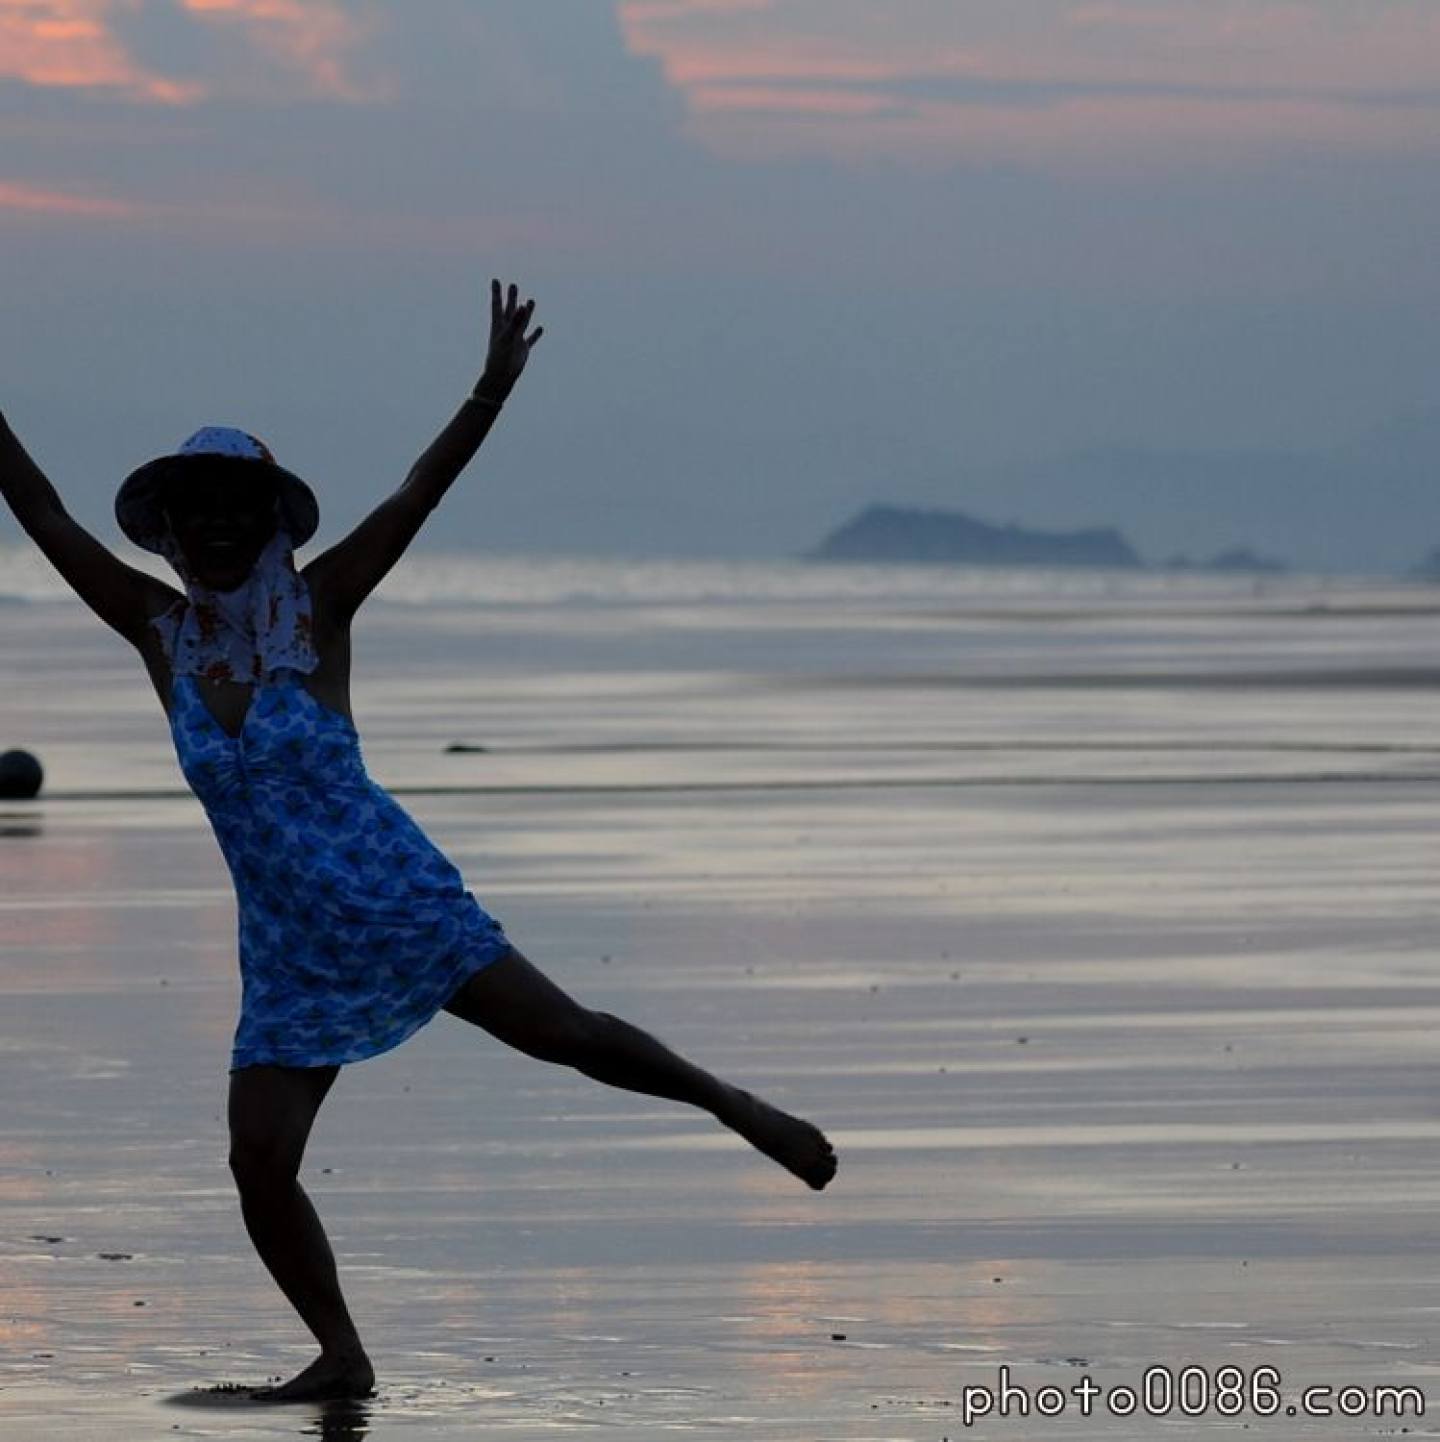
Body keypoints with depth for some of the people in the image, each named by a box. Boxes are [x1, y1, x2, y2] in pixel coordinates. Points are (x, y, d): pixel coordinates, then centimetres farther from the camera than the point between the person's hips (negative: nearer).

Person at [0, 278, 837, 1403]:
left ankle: (738, 1108, 17)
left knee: (565, 1034, -7)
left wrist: (491, 395, -29)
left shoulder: (316, 612, -6)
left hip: (395, 893, -3)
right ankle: (342, 1361, 11)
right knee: (259, 1166, -5)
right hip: (287, 944, 3)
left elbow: (414, 501, -16)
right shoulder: (161, 632, 1)